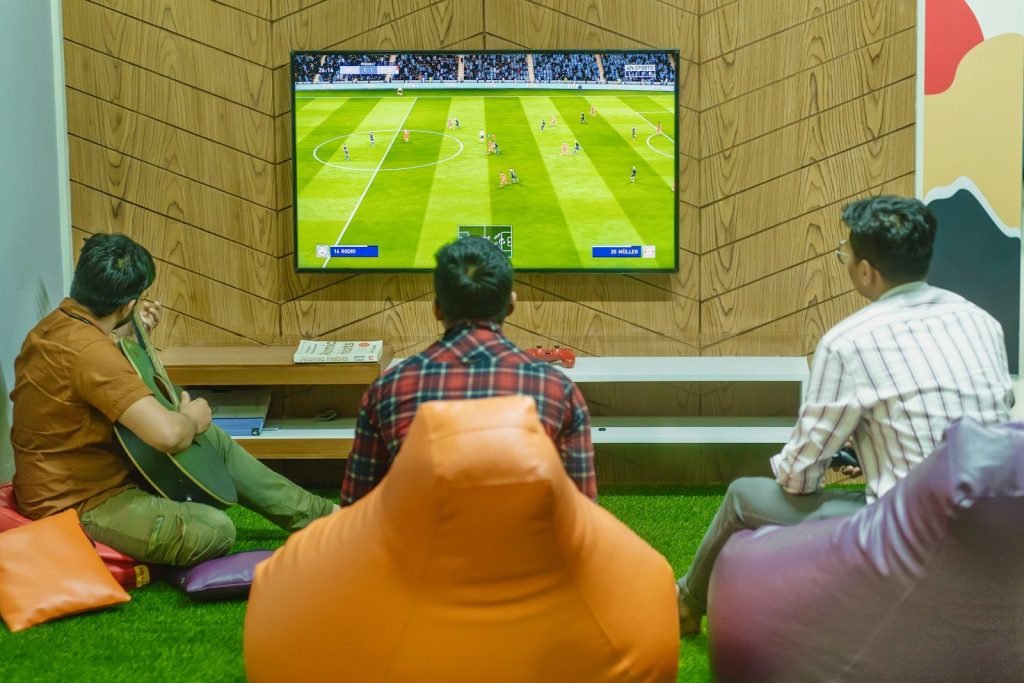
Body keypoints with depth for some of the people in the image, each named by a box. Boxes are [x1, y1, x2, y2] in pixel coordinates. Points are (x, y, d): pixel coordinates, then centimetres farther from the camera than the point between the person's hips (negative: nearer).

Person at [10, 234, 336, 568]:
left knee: (214, 439, 12)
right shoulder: (89, 350, -31)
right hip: (78, 506, -11)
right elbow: (168, 433, -39)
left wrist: (129, 331, 14)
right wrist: (191, 420, -16)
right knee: (216, 531, -22)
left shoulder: (57, 323, 2)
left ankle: (318, 515, 18)